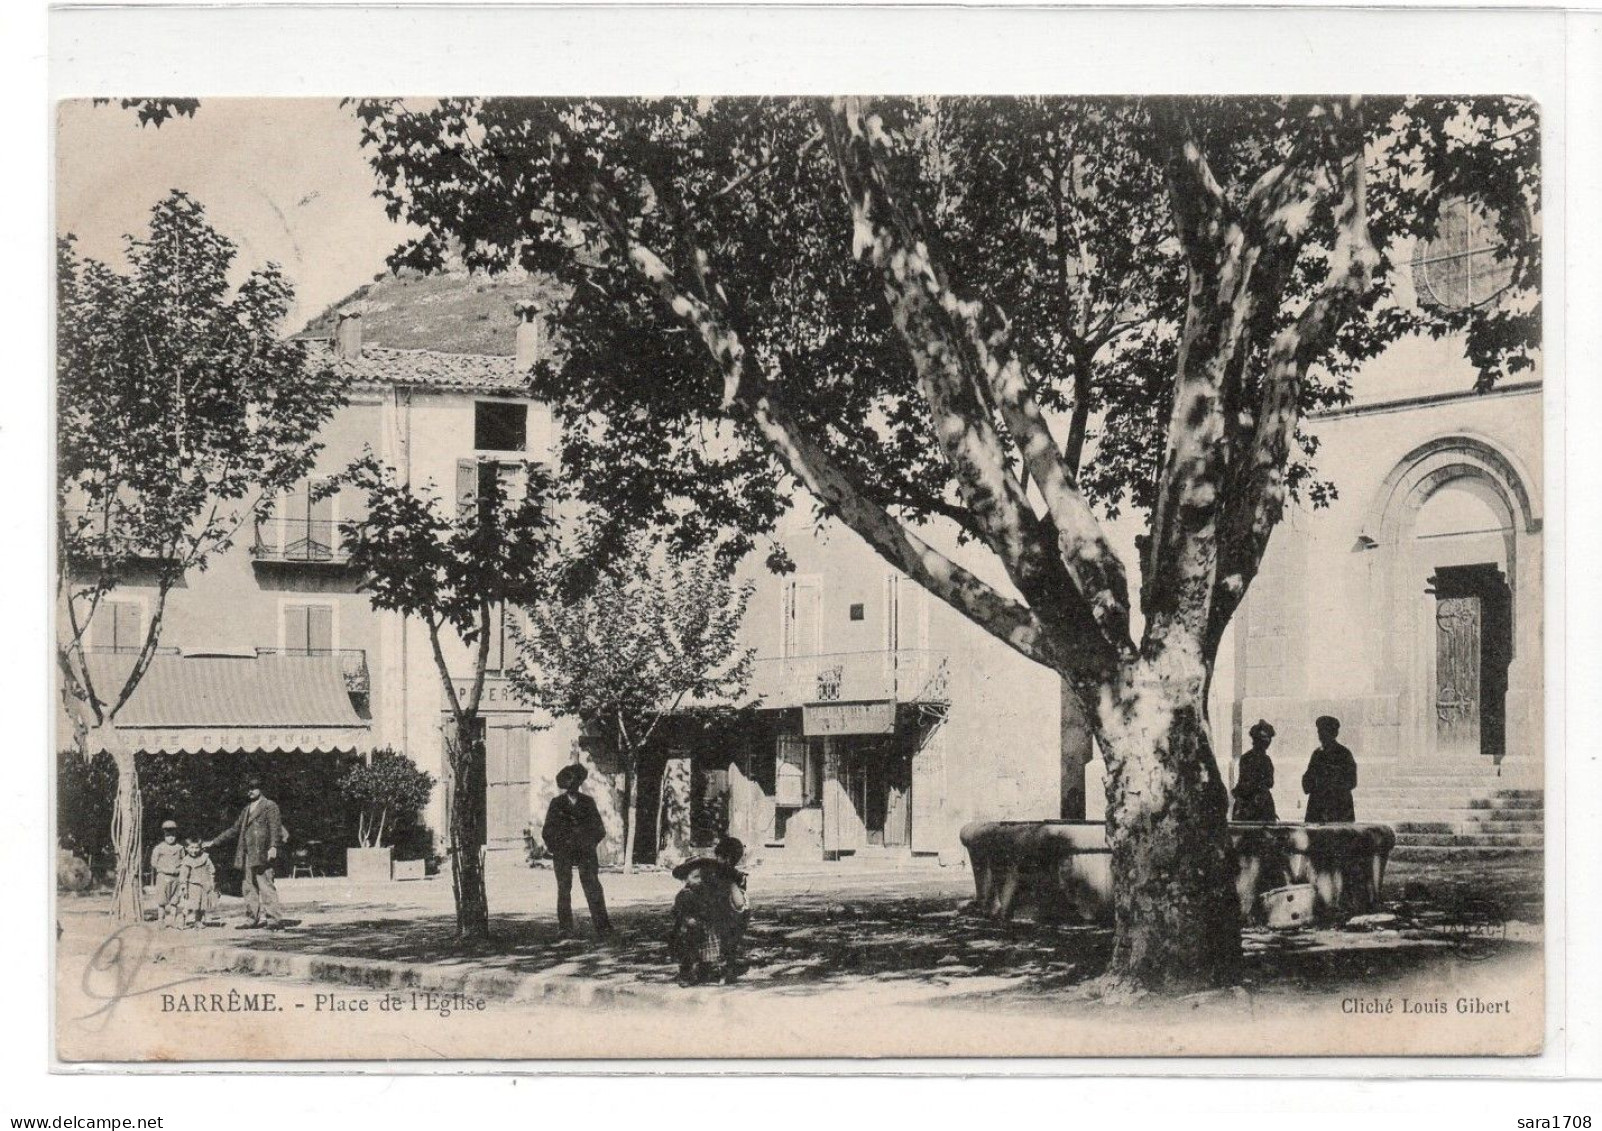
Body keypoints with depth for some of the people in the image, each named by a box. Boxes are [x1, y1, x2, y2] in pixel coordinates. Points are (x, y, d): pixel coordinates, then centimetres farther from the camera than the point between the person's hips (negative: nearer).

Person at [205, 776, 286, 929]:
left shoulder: (270, 806, 1)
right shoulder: (246, 809, 22)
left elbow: (275, 827, -9)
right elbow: (234, 829, 27)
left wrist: (273, 846, -21)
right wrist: (213, 842, 24)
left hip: (262, 854, -8)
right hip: (247, 856, 8)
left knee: (266, 886, -13)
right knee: (249, 888, 7)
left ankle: (275, 918, -15)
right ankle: (252, 918, 11)